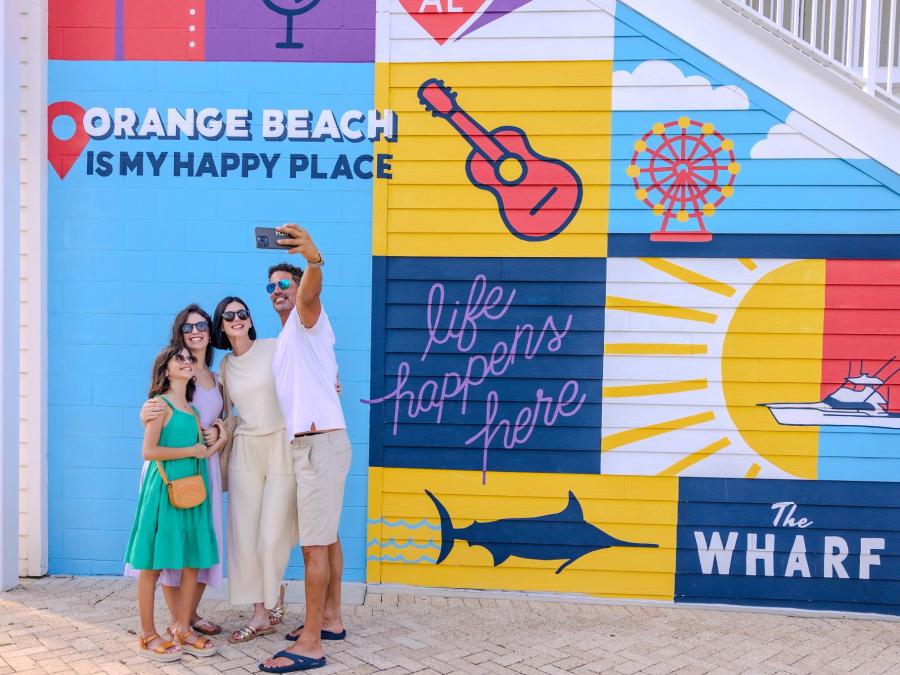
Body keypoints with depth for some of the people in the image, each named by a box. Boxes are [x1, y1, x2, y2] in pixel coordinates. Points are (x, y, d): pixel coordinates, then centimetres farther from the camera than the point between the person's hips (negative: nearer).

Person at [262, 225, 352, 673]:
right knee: (326, 537, 15)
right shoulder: (287, 340, 23)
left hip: (321, 443, -10)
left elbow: (310, 293, -29)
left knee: (315, 543, -10)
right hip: (307, 445, 10)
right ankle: (331, 619, 25)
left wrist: (314, 260, -52)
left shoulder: (307, 320, -4)